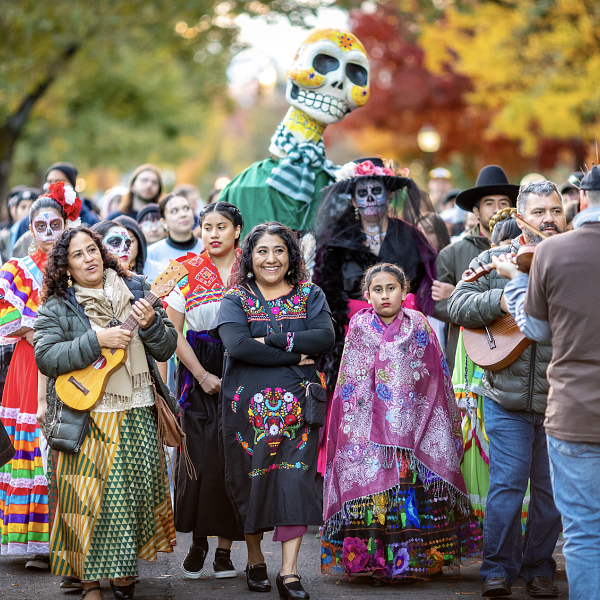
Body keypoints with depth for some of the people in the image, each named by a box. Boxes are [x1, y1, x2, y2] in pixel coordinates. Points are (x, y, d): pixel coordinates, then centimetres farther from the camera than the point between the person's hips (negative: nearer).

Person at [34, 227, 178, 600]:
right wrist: (97, 340, -21)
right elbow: (45, 357, -15)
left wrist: (151, 324, -12)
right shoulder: (57, 308, -1)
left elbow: (166, 349, 9)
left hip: (139, 415, 3)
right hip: (86, 420, -3)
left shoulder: (135, 291, 8)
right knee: (90, 497, -4)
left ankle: (124, 569, 23)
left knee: (136, 492, 6)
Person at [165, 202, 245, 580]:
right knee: (199, 456, -4)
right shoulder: (187, 272, 4)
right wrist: (203, 375, -6)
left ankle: (225, 547, 5)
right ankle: (198, 540, 10)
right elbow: (174, 332, 3)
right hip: (198, 369, 1)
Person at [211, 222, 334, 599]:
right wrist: (295, 356, -14)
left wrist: (271, 341, -15)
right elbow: (237, 343, -14)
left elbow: (326, 335, -8)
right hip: (249, 405, 0)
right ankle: (255, 560, 25)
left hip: (296, 405, 0)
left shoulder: (310, 295, 10)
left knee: (295, 479, -9)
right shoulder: (236, 299, 5)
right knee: (250, 480, 5)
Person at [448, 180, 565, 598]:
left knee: (552, 488, 7)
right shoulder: (496, 260, 5)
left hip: (561, 401, 1)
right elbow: (458, 305, 0)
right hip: (508, 396, -1)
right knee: (507, 483, -3)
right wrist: (502, 300, -15)